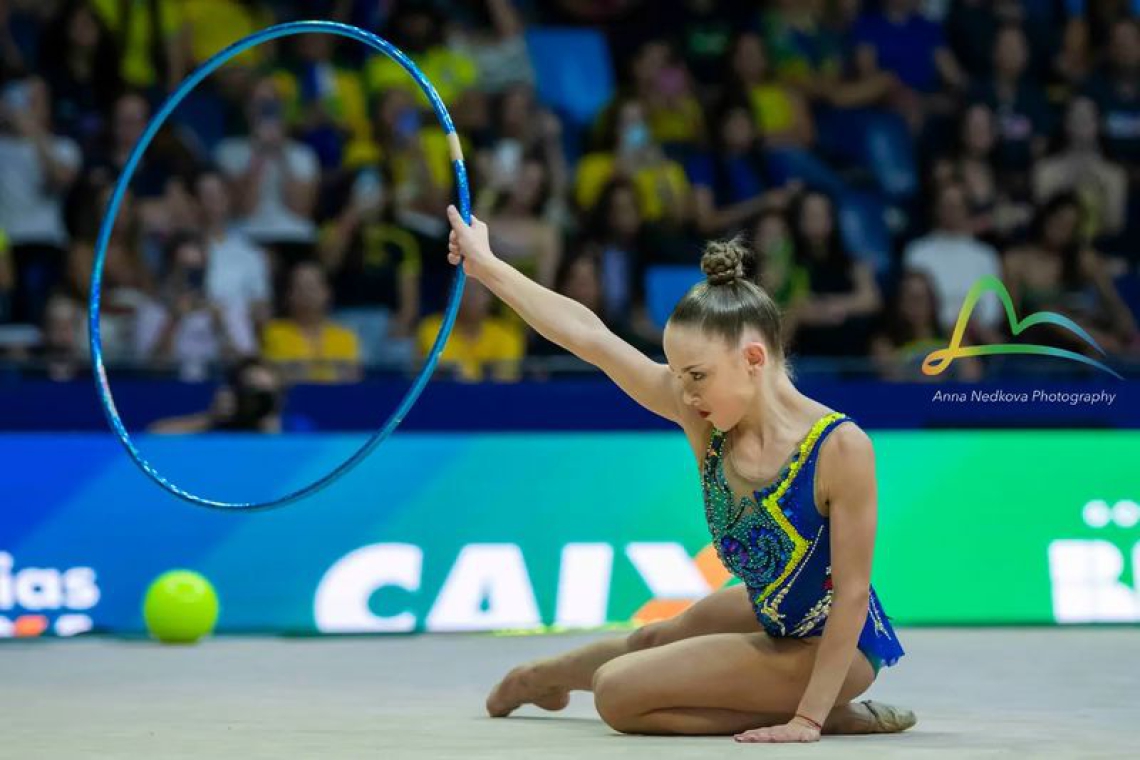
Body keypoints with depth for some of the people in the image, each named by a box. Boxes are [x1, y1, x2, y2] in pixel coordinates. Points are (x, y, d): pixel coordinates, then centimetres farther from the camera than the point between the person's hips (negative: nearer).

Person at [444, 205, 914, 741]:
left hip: (830, 644, -7)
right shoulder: (705, 414, -15)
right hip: (770, 613, 7)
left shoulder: (839, 447, -32)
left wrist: (809, 718, -28)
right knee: (654, 640, 30)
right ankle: (543, 676, 63)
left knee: (620, 694, -8)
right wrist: (485, 265, -12)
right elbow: (588, 335, -13)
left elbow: (852, 592, -28)